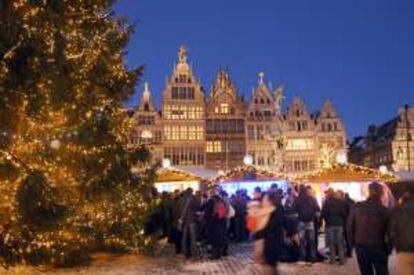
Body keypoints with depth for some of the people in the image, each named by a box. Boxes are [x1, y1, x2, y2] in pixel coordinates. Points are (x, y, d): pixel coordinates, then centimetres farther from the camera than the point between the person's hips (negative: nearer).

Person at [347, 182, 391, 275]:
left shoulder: (357, 207, -6)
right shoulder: (385, 211, -10)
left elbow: (350, 226, -3)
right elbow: (389, 232, -7)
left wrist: (353, 242, 8)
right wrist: (388, 250, 5)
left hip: (360, 246, 2)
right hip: (378, 247, -2)